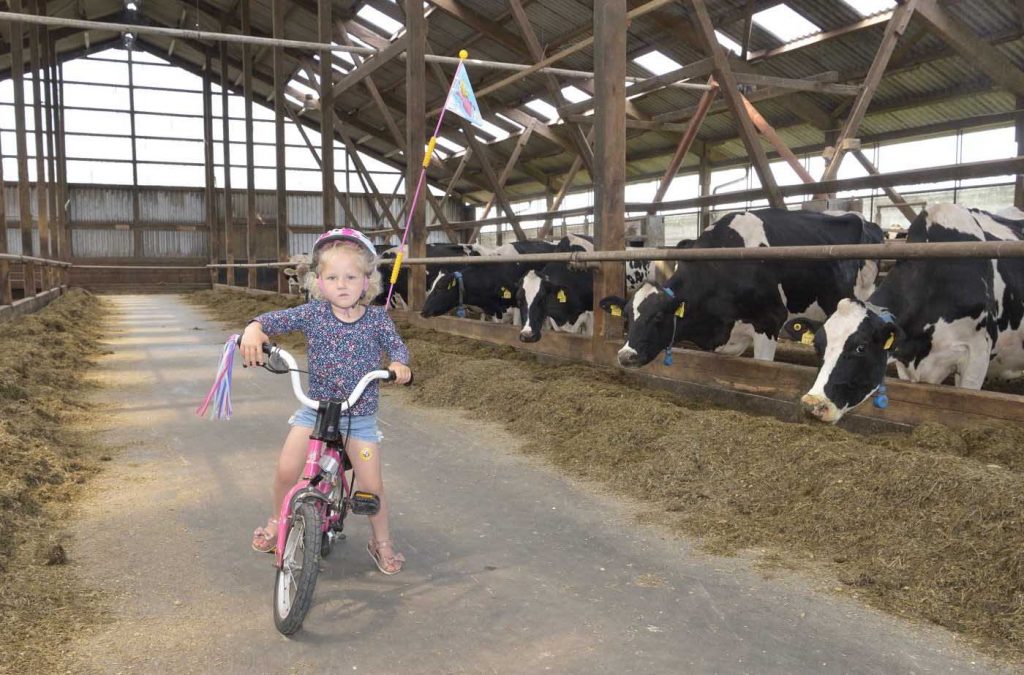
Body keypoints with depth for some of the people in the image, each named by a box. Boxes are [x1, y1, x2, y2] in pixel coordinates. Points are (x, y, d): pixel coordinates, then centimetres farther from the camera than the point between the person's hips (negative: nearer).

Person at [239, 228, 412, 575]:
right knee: (286, 469, -9)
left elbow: (396, 345, -6)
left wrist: (399, 364, -28)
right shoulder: (314, 312, -6)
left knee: (371, 484, -2)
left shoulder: (377, 318, -7)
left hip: (361, 416, -1)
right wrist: (254, 330, -32)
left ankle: (382, 542, 23)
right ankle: (276, 522, 24)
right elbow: (275, 318, -11)